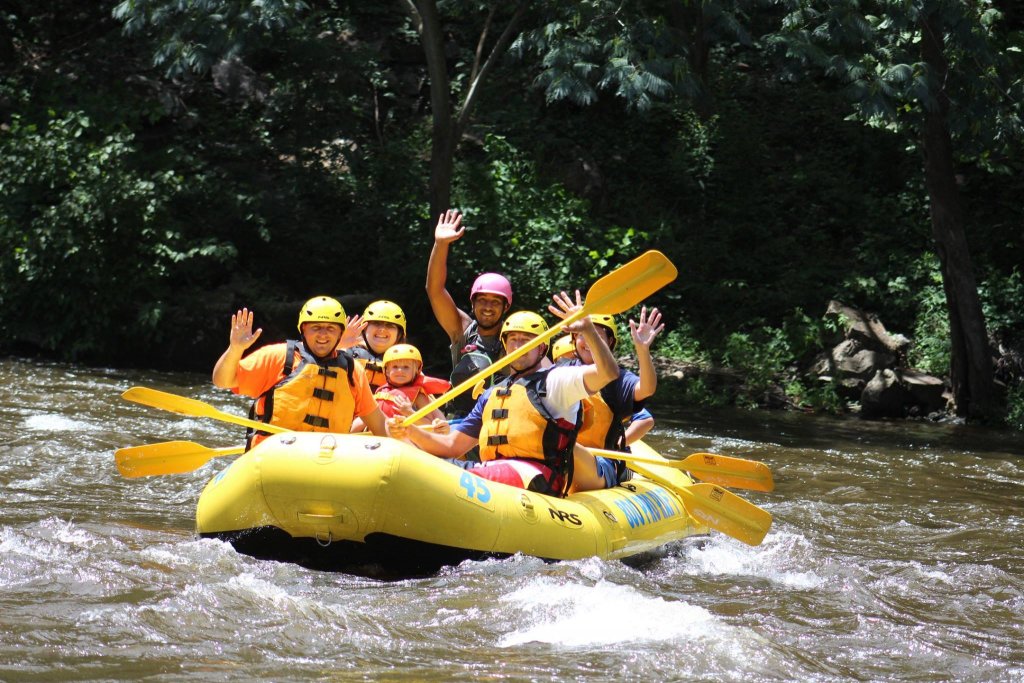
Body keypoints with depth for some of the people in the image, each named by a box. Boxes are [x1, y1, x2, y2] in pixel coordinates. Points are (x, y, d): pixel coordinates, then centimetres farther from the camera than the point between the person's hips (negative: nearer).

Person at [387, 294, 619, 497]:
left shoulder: (553, 380, 9)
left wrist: (588, 329, -19)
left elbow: (607, 372, -8)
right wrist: (410, 432, 10)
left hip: (535, 477, -8)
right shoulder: (491, 396, 29)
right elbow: (453, 446, 26)